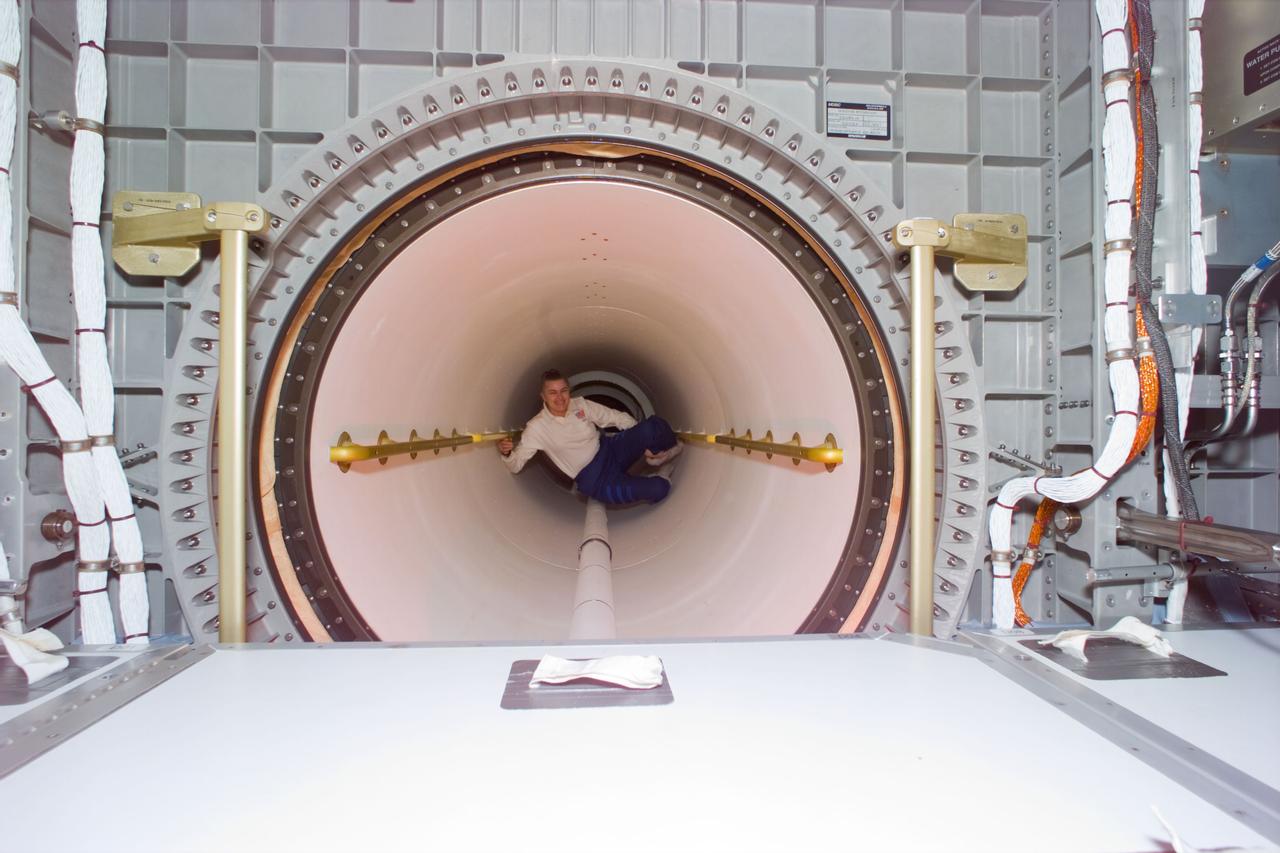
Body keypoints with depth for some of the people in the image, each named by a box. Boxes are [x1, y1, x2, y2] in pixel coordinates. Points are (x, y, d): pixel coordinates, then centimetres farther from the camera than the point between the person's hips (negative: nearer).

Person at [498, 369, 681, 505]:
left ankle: (659, 456, 10)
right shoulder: (536, 427, -10)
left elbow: (618, 418, 6)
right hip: (593, 479, -4)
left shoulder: (581, 404, -1)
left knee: (655, 425, -23)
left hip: (611, 449, 4)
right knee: (658, 489, -27)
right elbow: (515, 466, -7)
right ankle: (662, 475, 10)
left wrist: (644, 440, -2)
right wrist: (507, 453, -30)